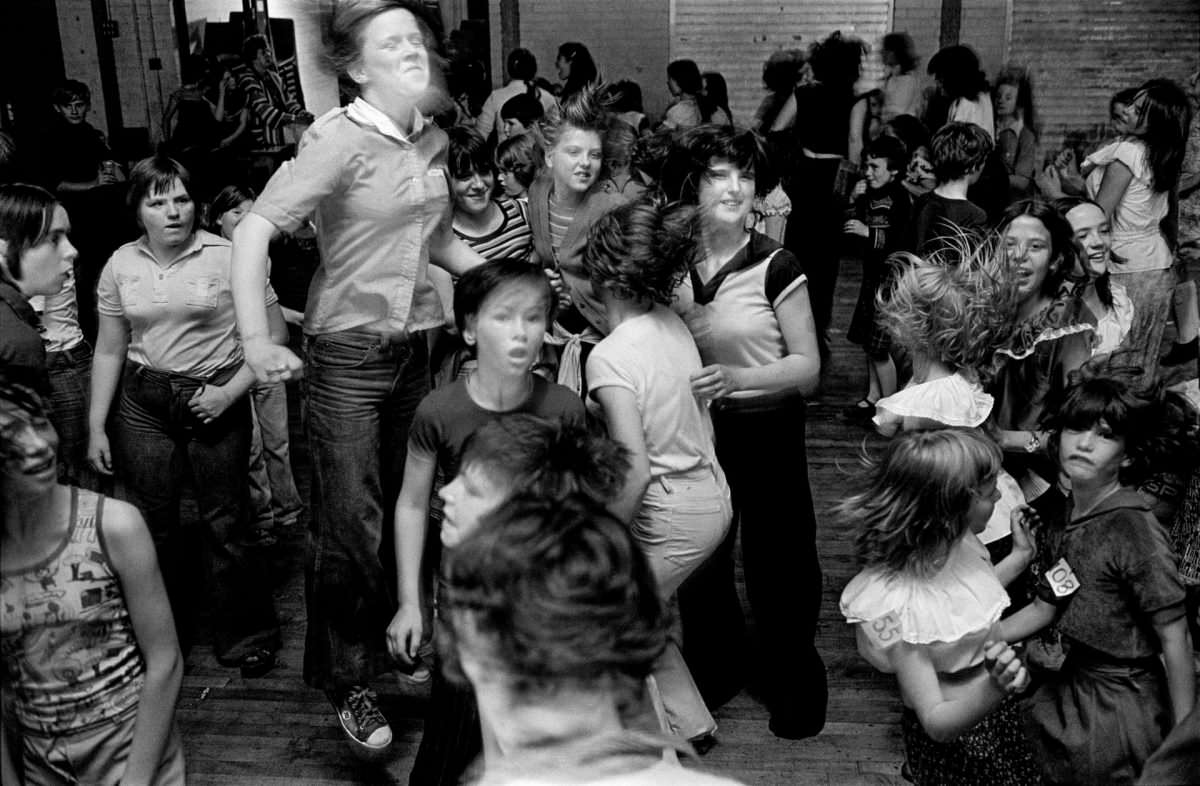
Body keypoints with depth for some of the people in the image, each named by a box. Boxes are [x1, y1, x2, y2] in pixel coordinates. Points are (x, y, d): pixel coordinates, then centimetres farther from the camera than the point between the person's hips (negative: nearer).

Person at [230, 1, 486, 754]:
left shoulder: (434, 140, 7)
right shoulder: (337, 140, -14)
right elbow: (254, 231, -18)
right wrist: (256, 340, -25)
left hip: (416, 346, 6)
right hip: (348, 352, -6)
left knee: (406, 507, 14)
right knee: (352, 523, -2)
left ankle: (395, 647, 34)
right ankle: (348, 683, 16)